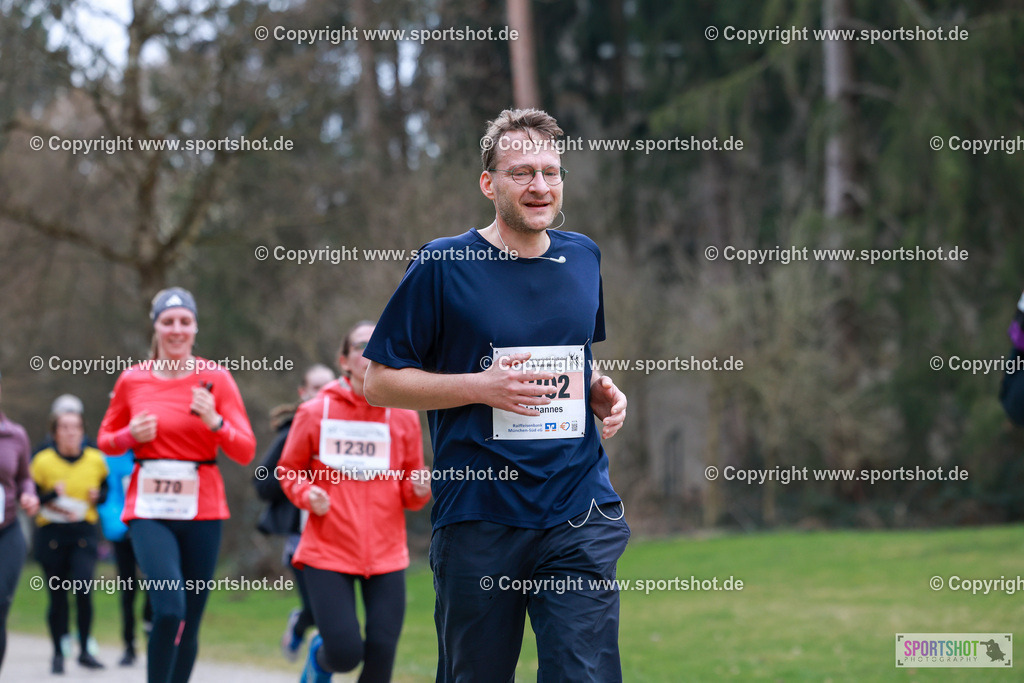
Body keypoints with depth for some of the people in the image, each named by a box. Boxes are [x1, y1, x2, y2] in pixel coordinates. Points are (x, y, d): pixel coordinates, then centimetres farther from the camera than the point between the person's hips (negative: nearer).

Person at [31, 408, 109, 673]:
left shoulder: (96, 460, 3)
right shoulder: (42, 461, -3)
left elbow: (107, 489, 18)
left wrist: (97, 496, -4)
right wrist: (51, 497, -18)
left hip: (84, 533, 1)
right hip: (51, 534, -1)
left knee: (83, 585, -17)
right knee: (57, 595, 2)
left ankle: (85, 650, -2)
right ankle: (58, 654, 18)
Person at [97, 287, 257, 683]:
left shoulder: (215, 378, -1)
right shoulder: (131, 380, 3)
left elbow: (245, 452, -3)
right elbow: (106, 440, 16)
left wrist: (214, 421, -21)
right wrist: (131, 436, -6)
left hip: (202, 509, 1)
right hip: (149, 510, -1)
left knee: (189, 622, 5)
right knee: (169, 609, -21)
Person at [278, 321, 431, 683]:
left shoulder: (404, 417, 5)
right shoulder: (315, 413, -1)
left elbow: (409, 495, 12)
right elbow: (289, 470, 10)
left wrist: (419, 489, -10)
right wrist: (307, 495, -10)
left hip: (386, 554, 2)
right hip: (327, 551, -2)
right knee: (345, 652, -11)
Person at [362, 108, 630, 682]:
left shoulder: (583, 258, 10)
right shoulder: (444, 265, -5)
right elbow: (380, 382, -3)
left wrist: (601, 392, 5)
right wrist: (481, 386, -15)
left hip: (581, 513, 3)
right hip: (478, 521, -3)